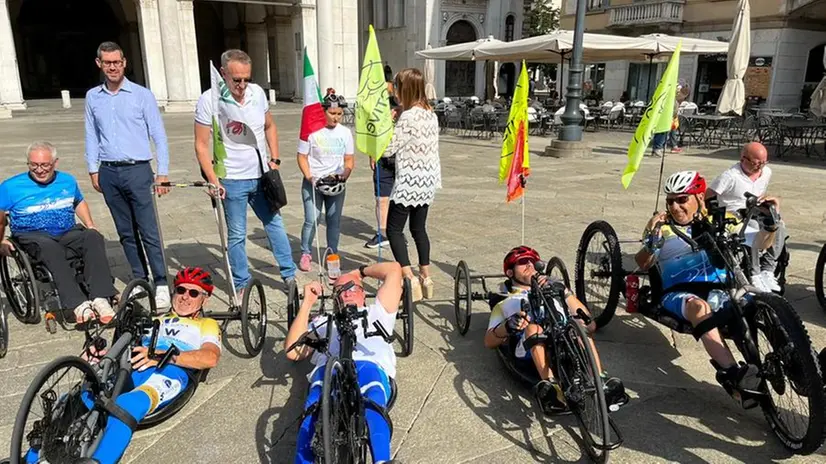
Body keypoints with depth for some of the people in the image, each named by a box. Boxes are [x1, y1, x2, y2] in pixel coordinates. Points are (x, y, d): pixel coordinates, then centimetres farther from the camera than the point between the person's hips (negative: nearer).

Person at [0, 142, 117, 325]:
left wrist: (91, 226, 16)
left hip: (68, 234, 3)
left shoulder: (68, 180, 15)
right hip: (32, 237, -3)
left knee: (94, 238, -30)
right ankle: (78, 305, -48)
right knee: (50, 247, -39)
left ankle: (100, 299, -41)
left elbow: (79, 202, 30)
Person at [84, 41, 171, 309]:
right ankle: (139, 279, 20)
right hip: (109, 172, 4)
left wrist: (163, 172, -5)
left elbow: (158, 135, -1)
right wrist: (93, 170, 9)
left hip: (137, 169, -4)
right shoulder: (93, 97, 10)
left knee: (148, 231, -7)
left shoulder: (142, 95, -1)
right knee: (126, 232, 10)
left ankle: (161, 283, -2)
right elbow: (92, 136, 15)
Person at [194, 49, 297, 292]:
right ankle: (241, 285, 19)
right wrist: (213, 180, -17)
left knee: (274, 223, 12)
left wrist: (274, 159, 5)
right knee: (237, 235, 5)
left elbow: (269, 127, 14)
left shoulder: (257, 92, 0)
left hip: (261, 176, 5)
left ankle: (290, 275, 25)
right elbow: (201, 145, -10)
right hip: (232, 180, -4)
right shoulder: (209, 100, -12)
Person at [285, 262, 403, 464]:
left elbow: (394, 269, 34)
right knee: (313, 414, -33)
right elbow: (292, 352, 21)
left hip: (370, 366, -1)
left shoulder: (376, 313, 39)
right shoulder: (322, 321, 40)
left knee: (373, 409, -36)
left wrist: (360, 271, 45)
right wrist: (307, 303, 21)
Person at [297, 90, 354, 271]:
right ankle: (306, 254, 13)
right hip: (313, 183, -3)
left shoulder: (345, 132, 4)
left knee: (334, 220, 7)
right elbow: (302, 157, -3)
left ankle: (332, 254, 21)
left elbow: (349, 159, 8)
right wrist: (310, 177, -14)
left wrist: (345, 175, -10)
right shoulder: (311, 131, -7)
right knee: (311, 220, -4)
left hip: (336, 184, 3)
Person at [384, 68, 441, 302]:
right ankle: (426, 277, 21)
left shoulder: (407, 116, -17)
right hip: (428, 180, 8)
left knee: (394, 229, 2)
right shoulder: (431, 114, 8)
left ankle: (409, 278, -5)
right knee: (419, 228, 17)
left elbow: (388, 149, -13)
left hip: (409, 181, -8)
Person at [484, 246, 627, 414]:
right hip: (529, 349, -2)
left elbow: (591, 326, 20)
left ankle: (600, 380, -39)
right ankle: (549, 385, -48)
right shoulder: (504, 304, 30)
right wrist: (508, 326, -14)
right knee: (534, 323, -30)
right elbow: (489, 342, 9)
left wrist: (566, 292, 6)